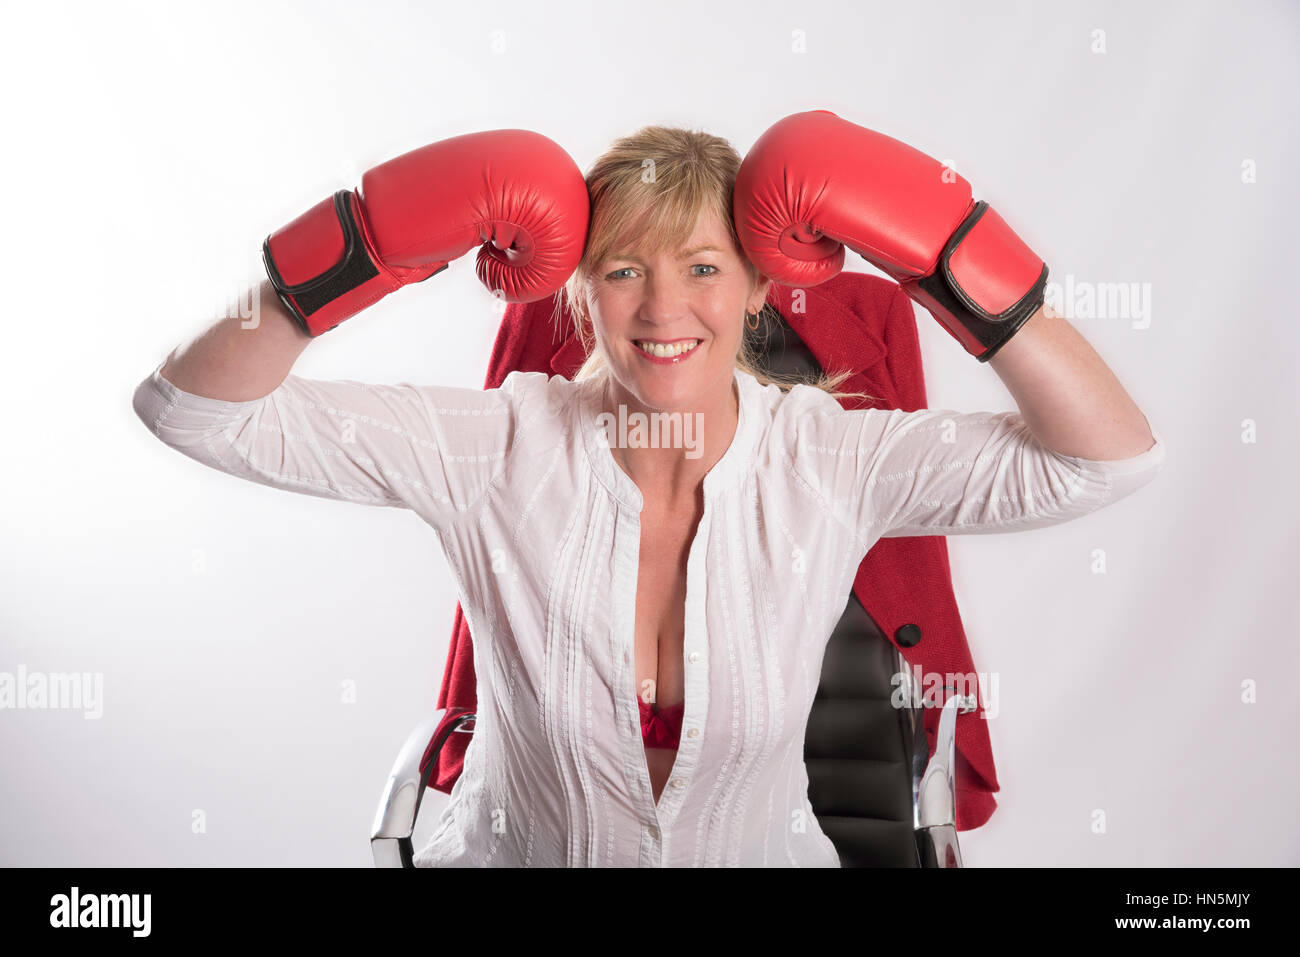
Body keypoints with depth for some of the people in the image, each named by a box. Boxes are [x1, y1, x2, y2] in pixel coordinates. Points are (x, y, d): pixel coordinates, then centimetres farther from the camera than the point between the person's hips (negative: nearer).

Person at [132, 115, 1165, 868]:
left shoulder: (827, 459, -14)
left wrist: (948, 258, -27)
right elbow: (195, 407, -18)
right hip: (514, 850, -1)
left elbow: (1115, 457, -20)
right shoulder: (503, 447, -16)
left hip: (760, 851, 2)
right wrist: (372, 249, -31)